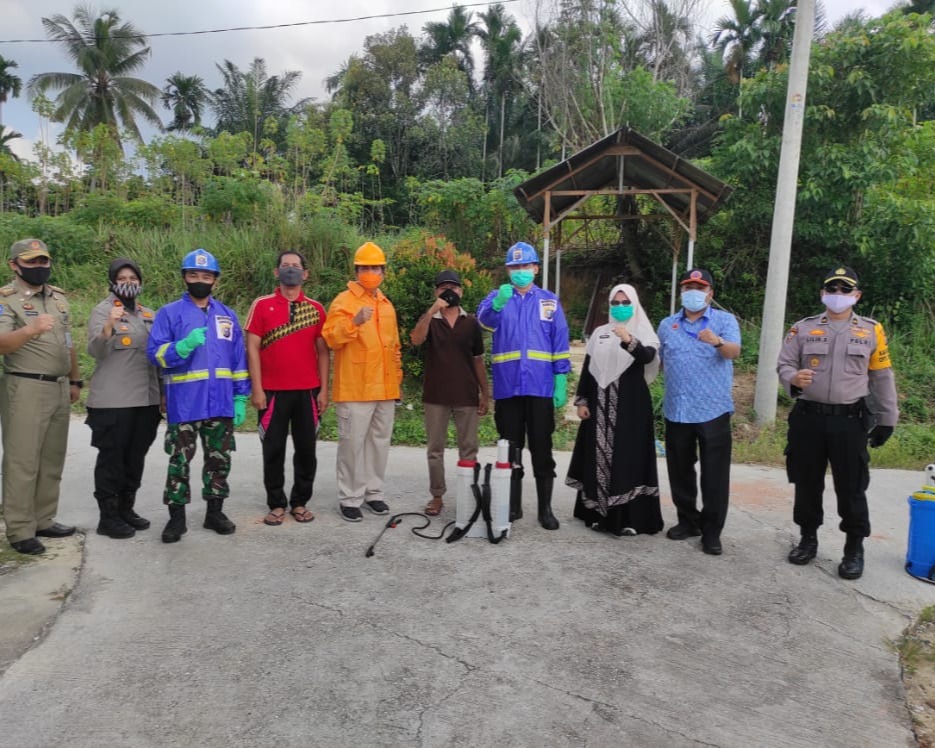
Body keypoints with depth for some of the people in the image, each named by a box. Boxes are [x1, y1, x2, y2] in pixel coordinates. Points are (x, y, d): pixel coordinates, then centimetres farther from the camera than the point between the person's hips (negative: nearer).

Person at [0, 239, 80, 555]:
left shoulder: (58, 297, 13)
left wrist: (75, 381, 17)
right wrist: (30, 330, -41)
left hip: (59, 388, 7)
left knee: (52, 460, 12)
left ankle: (44, 520, 22)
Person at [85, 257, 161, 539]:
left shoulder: (148, 315, 15)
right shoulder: (103, 311, -3)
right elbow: (95, 351, -17)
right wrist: (108, 327, -35)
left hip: (146, 399, 6)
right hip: (113, 401, -6)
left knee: (136, 457, 12)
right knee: (112, 457, -1)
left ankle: (126, 508, 24)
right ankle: (108, 516, 7)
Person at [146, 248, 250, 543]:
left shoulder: (228, 315, 11)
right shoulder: (169, 313, 0)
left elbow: (239, 360, 11)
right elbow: (155, 353, -8)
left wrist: (240, 398, 5)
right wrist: (185, 346, -26)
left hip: (221, 404, 3)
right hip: (184, 404, -3)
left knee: (219, 459, 11)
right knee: (180, 460, 4)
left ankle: (215, 511, 24)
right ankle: (176, 517, 16)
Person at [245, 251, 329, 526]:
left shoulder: (316, 309, 6)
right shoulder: (262, 305, 1)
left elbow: (323, 351, 6)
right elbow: (252, 348, -2)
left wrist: (324, 389, 0)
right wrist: (256, 389, -8)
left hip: (308, 391, 2)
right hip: (272, 391, -1)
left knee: (306, 449, 7)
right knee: (273, 450, 5)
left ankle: (300, 502, 21)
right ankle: (276, 504, 18)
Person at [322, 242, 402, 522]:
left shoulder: (387, 305, 16)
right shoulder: (344, 301, -5)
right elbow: (331, 339, -16)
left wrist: (397, 378, 19)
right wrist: (354, 322, -31)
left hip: (385, 388, 6)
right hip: (355, 389, -6)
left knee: (379, 441, 12)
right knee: (353, 443, -2)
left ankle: (373, 492, 24)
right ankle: (350, 498, 9)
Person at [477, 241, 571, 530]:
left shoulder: (550, 301, 7)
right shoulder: (498, 297, 5)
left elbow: (560, 345, 5)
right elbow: (485, 319, -18)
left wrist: (561, 382, -3)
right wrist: (498, 303, -39)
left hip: (540, 388, 0)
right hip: (507, 387, 0)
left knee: (542, 449, 5)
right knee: (510, 449, 10)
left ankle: (545, 508, 15)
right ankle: (513, 505, 22)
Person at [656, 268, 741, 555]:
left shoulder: (725, 320, -1)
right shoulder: (667, 325, 11)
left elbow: (734, 352, -19)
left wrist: (717, 342, -39)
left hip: (713, 410, -4)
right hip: (676, 410, 4)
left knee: (714, 474, 0)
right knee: (680, 470, 12)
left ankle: (711, 531, 10)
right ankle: (688, 520, 27)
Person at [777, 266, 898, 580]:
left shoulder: (871, 331, 6)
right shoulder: (803, 328, 5)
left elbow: (882, 378, 9)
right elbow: (783, 364, 2)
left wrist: (886, 419, 8)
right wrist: (793, 378, -22)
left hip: (850, 421, -1)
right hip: (807, 418, 1)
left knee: (851, 488, 5)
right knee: (807, 483, 11)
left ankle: (854, 548, 20)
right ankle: (808, 538, 27)